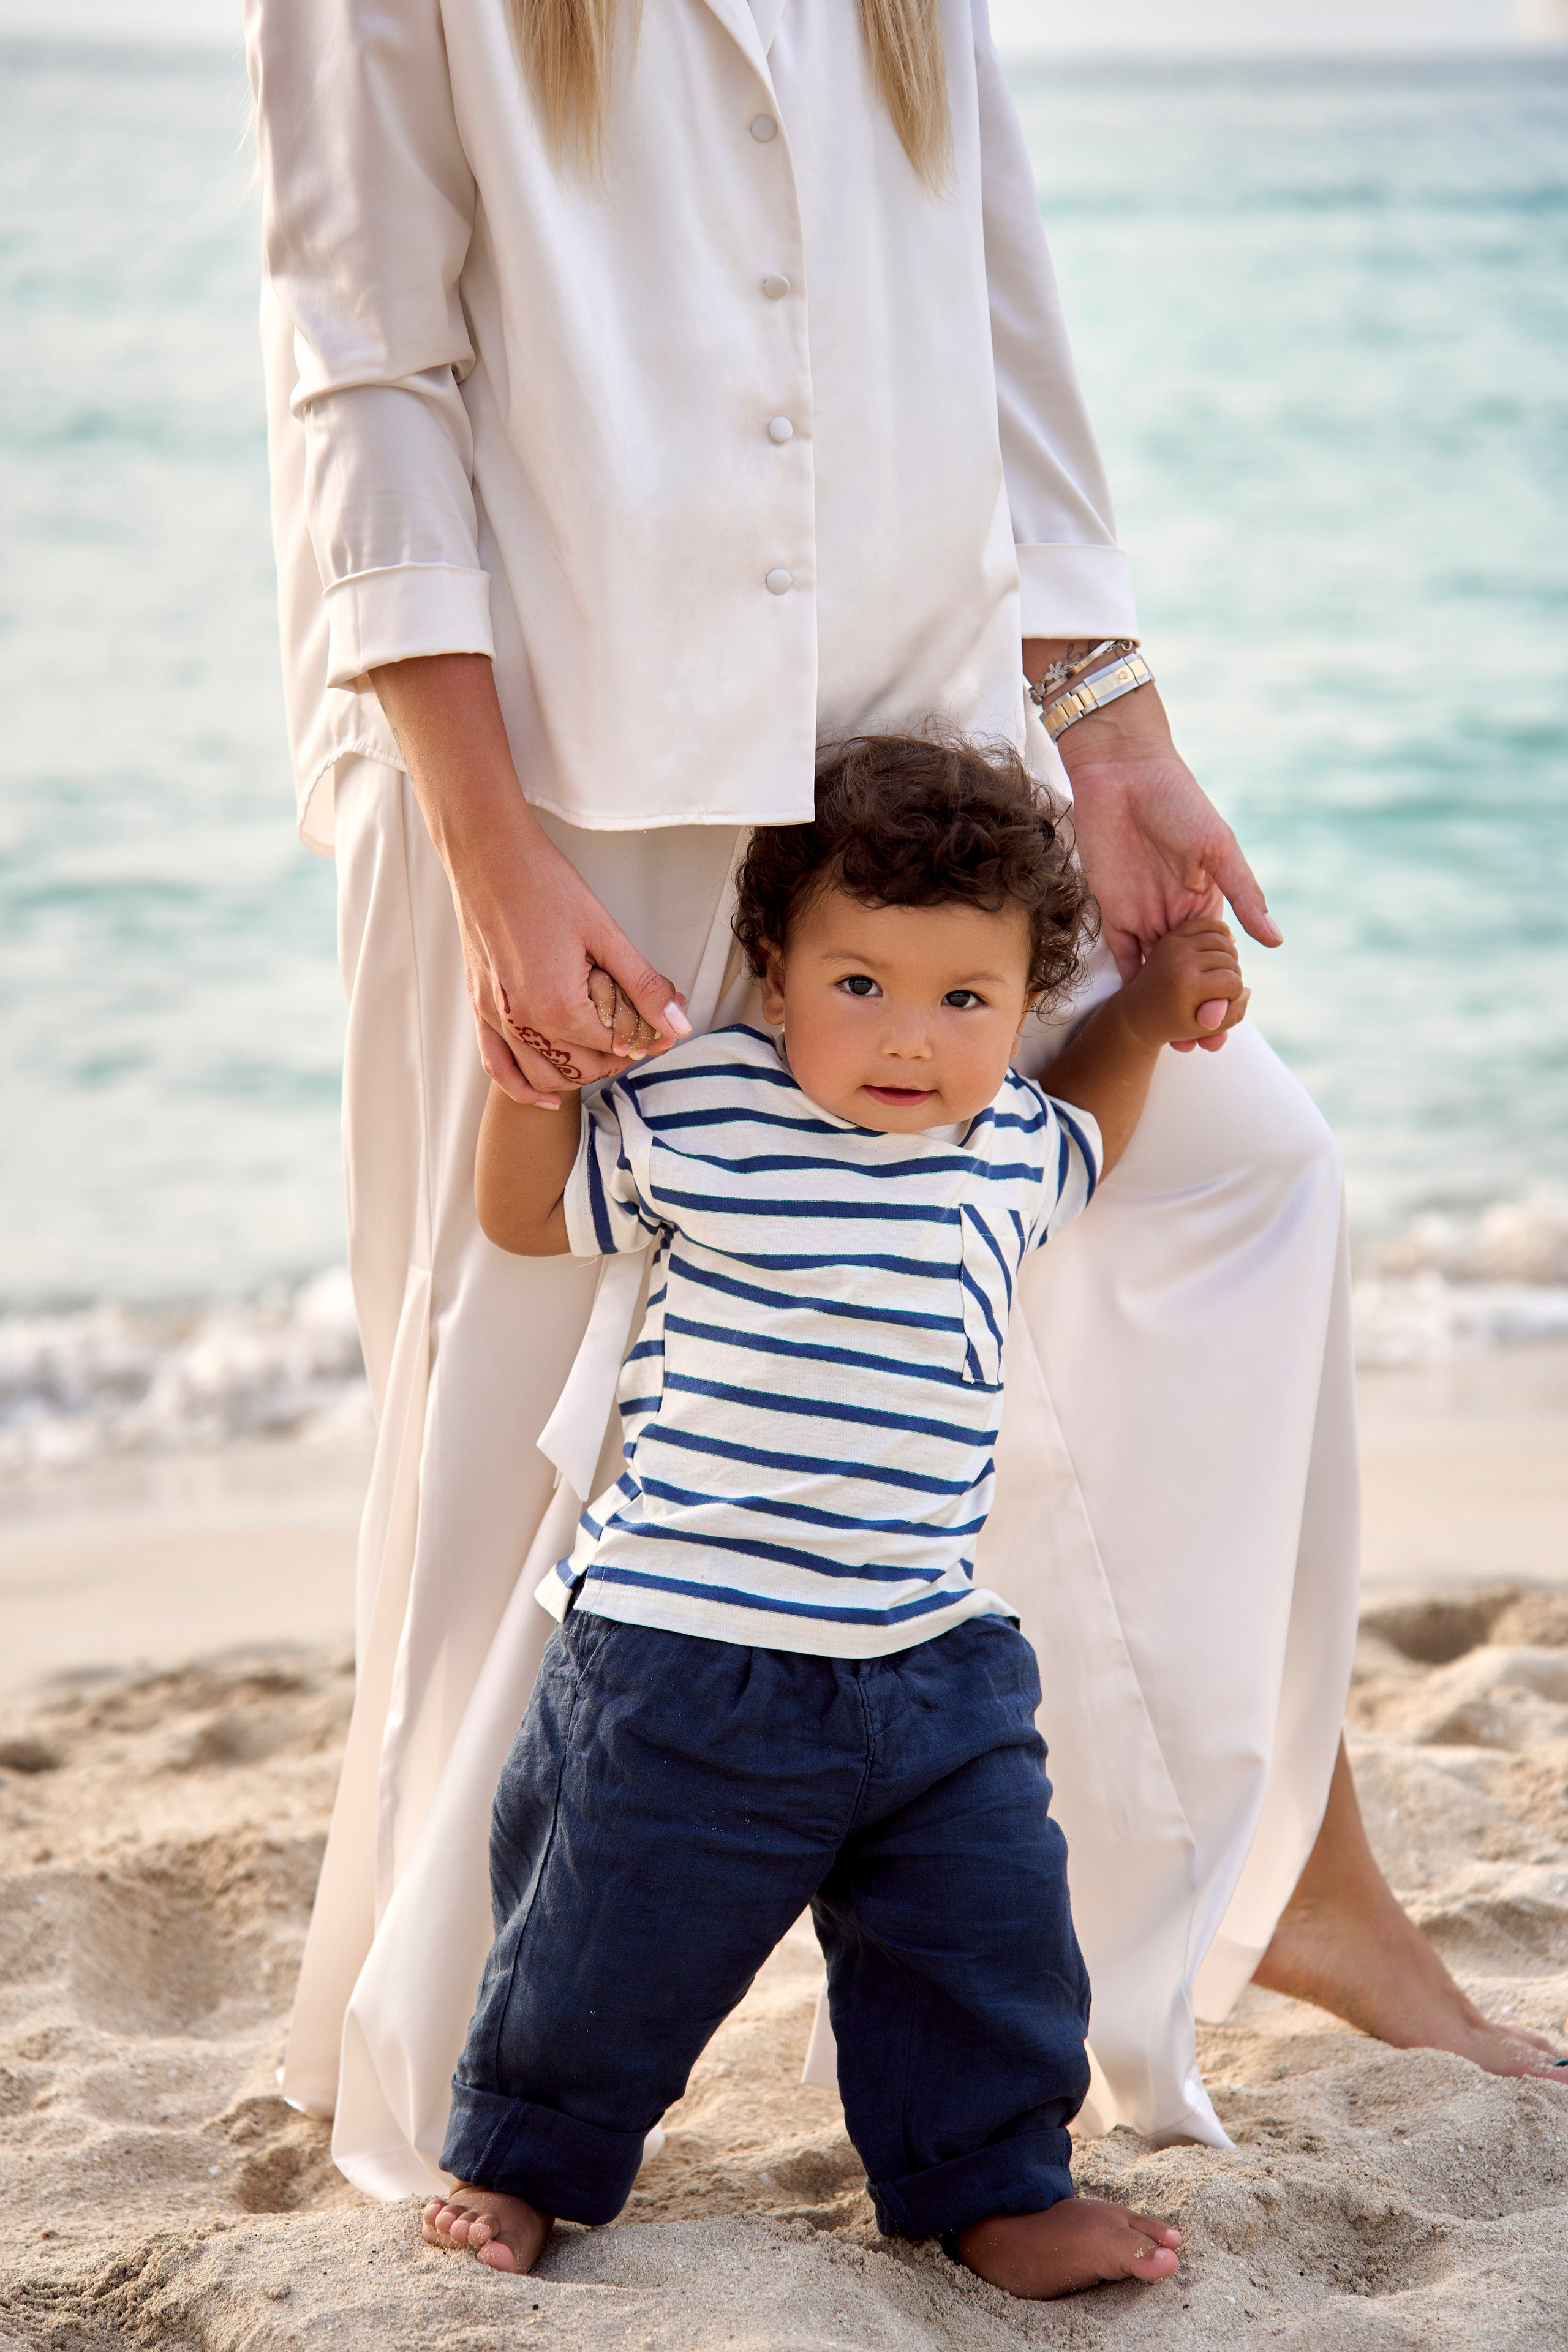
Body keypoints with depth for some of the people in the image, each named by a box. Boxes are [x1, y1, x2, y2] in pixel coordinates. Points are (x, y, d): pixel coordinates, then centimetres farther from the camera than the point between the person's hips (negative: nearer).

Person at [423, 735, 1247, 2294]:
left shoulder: (1009, 1146, 5)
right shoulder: (697, 1115, -11)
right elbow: (531, 1215, 4)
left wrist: (1150, 1017, 16)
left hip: (936, 1661, 4)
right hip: (684, 1654, -4)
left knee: (989, 1940, 8)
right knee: (616, 1940, 8)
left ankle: (989, 2189, 30)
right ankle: (522, 2156, 33)